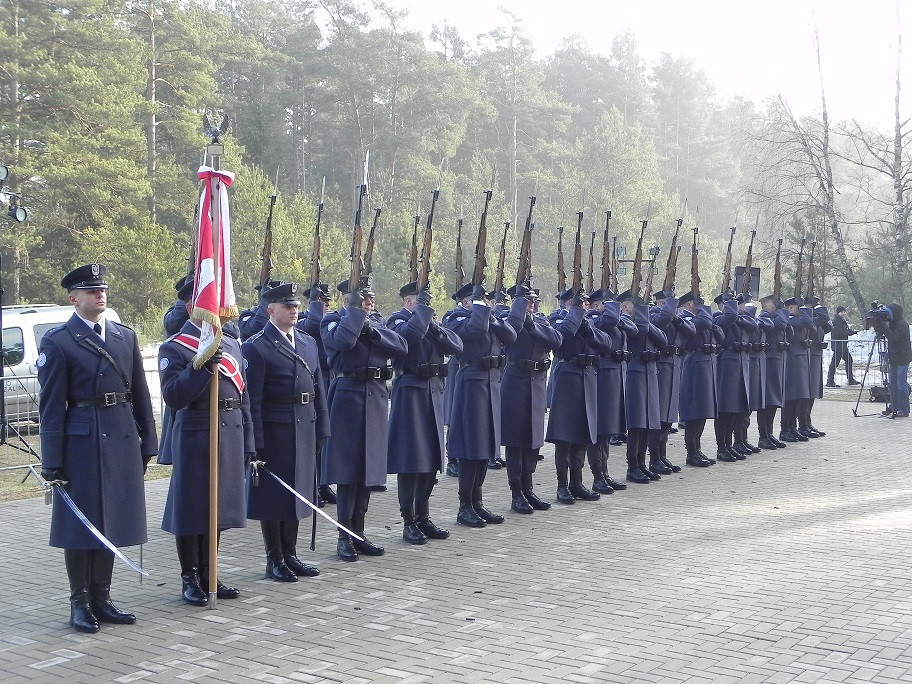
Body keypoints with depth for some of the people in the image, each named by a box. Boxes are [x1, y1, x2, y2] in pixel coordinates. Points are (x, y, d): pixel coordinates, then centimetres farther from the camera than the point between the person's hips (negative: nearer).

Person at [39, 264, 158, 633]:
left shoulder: (126, 336, 11)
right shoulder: (57, 342, -4)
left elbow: (140, 394, 13)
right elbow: (51, 406, -6)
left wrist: (147, 443, 10)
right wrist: (52, 461, -9)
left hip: (122, 442, 5)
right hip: (82, 443, -5)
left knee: (112, 522, 11)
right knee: (81, 523, 4)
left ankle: (101, 598, 23)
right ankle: (80, 602, 15)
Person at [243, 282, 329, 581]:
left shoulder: (309, 343, 12)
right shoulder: (256, 347, -9)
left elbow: (318, 388, 13)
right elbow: (252, 399, -13)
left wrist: (321, 429, 8)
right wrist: (256, 441, -16)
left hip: (304, 429, 7)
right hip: (273, 430, -7)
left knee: (297, 492, 14)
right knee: (273, 496, 4)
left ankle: (290, 554, 26)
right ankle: (274, 560, 15)